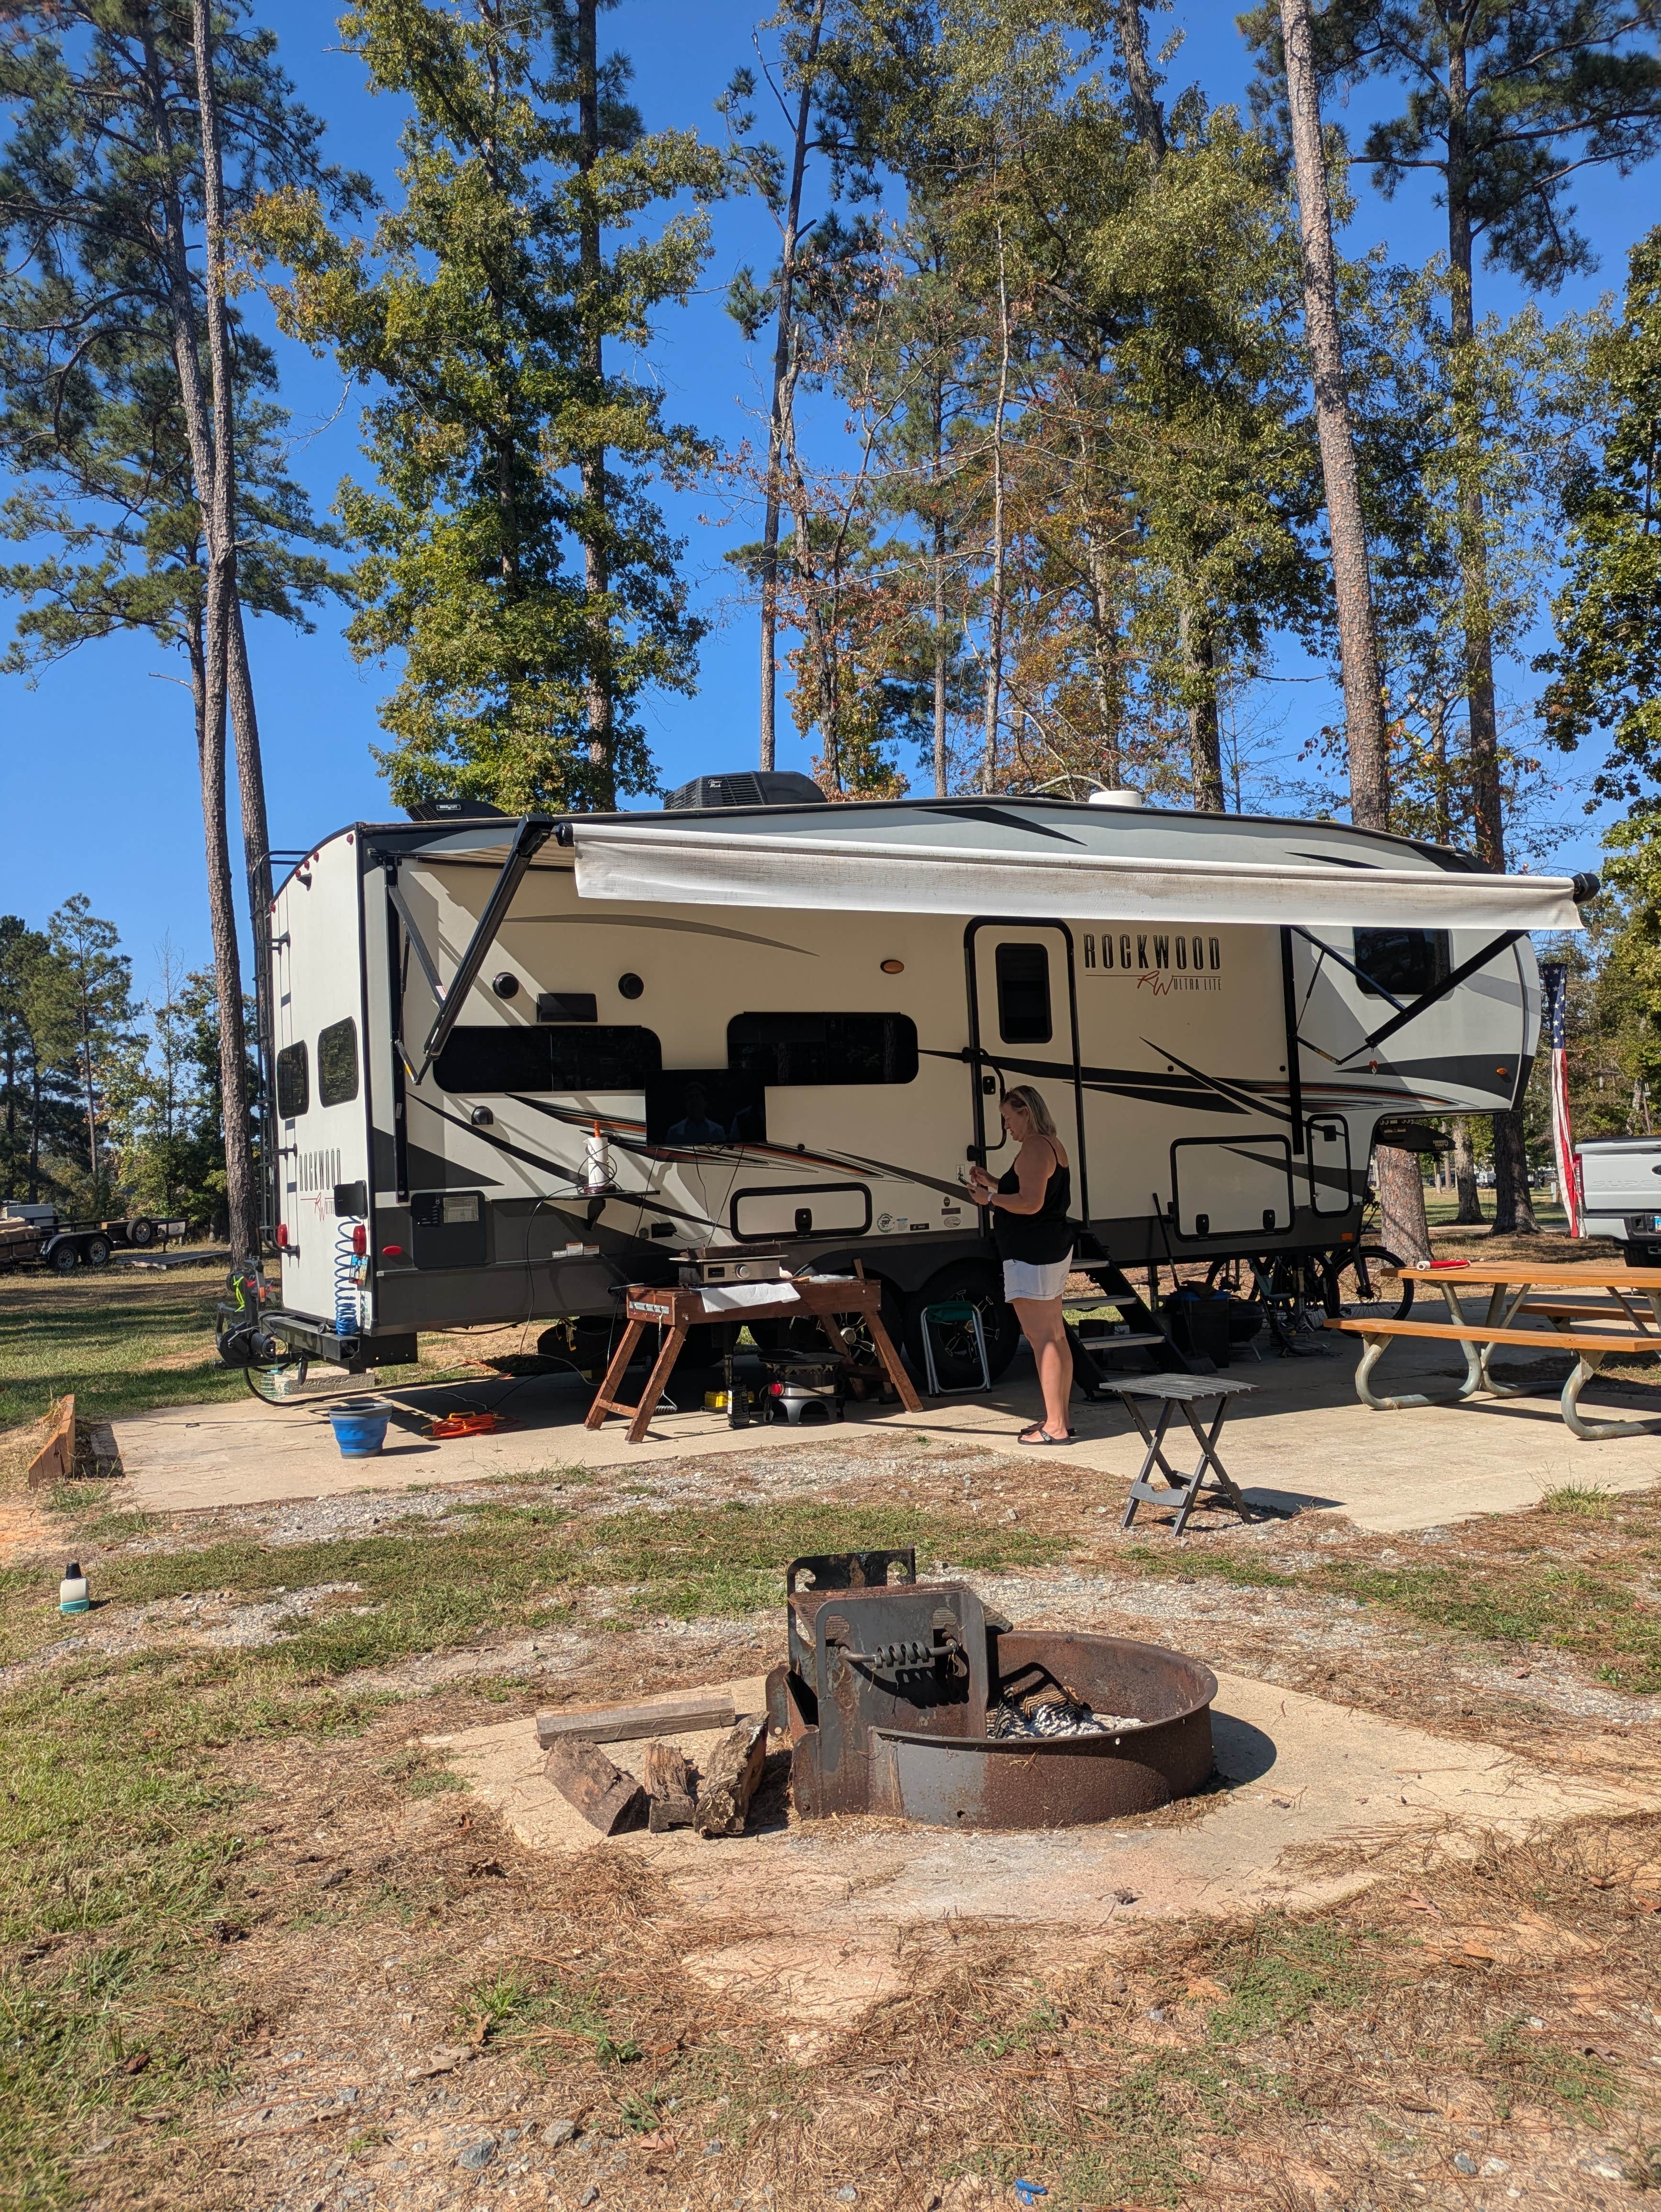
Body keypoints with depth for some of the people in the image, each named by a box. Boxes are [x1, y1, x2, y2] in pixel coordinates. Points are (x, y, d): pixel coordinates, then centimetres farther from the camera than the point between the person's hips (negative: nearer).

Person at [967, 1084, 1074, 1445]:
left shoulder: (1034, 1148, -16)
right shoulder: (1052, 1145, 17)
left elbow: (1031, 1203, -25)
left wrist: (990, 1198, -13)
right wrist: (993, 1184, 18)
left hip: (1032, 1254, -11)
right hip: (1055, 1251, 11)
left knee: (1042, 1339, -10)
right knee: (1055, 1337, 14)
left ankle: (1055, 1426, -10)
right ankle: (1058, 1418, 21)